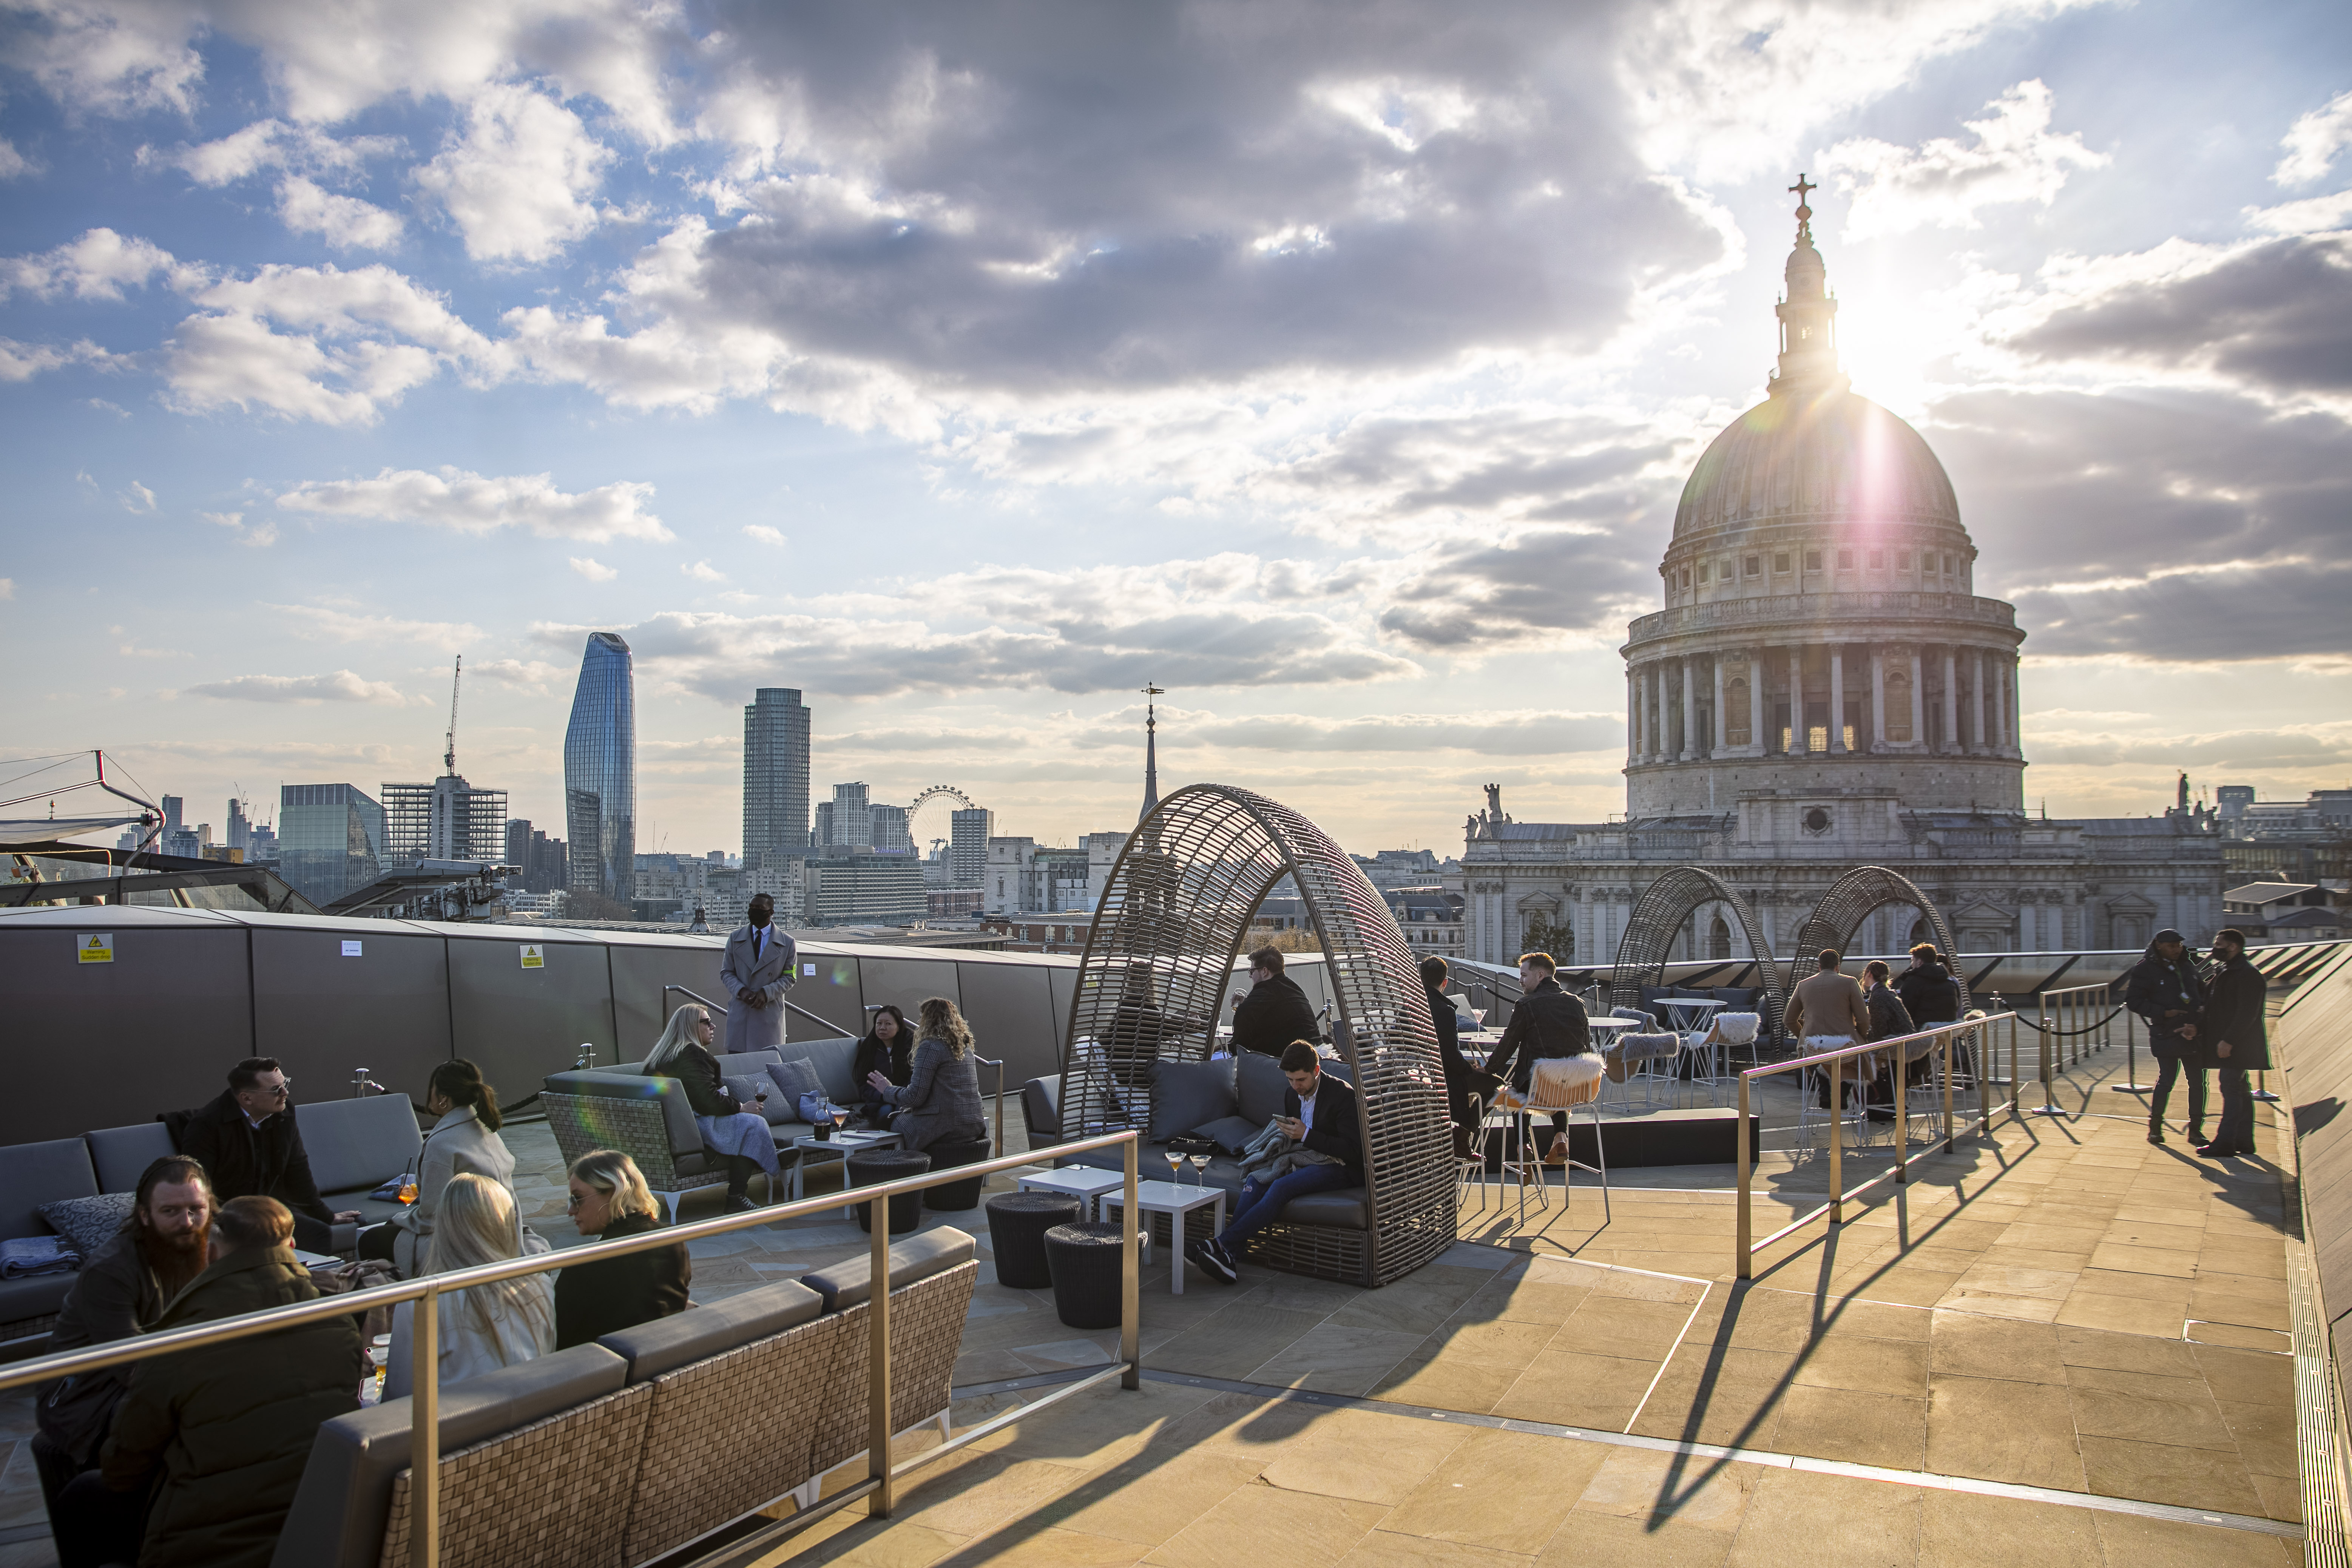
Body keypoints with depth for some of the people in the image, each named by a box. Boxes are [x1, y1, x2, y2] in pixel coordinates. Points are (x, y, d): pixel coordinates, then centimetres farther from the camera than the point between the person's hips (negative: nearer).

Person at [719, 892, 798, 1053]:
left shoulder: (787, 943, 3)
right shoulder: (735, 938, 9)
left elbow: (789, 977, 3)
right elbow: (726, 973, 9)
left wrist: (766, 993, -13)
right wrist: (741, 991, -11)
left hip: (770, 1011, -2)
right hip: (739, 1010, 2)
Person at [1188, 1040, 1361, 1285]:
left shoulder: (1343, 1094, -14)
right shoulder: (1291, 1094, 9)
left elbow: (1354, 1150, -18)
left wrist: (1306, 1135, -22)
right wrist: (1288, 1132, -5)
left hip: (1337, 1167, -7)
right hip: (1304, 1160, 7)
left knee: (1282, 1186, -31)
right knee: (1256, 1179, -21)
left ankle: (1220, 1244, -33)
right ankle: (1226, 1256, -31)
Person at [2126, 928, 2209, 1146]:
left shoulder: (2188, 965, 12)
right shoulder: (2145, 969, -6)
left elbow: (2202, 990, 25)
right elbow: (2133, 1001, -8)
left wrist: (2202, 1007, 4)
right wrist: (2163, 1013, -15)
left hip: (2193, 1034, 6)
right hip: (2166, 1036, -5)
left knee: (2198, 1081, 6)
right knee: (2167, 1080, -5)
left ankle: (2196, 1129, 18)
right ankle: (2155, 1126, 12)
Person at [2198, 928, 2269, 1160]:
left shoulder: (2248, 975, -16)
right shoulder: (2224, 972, 16)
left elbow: (2246, 1014, -22)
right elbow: (2218, 1008, 22)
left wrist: (2228, 1041, -24)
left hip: (2238, 1045, -10)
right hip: (2228, 1043, 10)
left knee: (2232, 1089, -10)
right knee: (2241, 1090, 13)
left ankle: (2225, 1143, -11)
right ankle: (2244, 1141, 19)